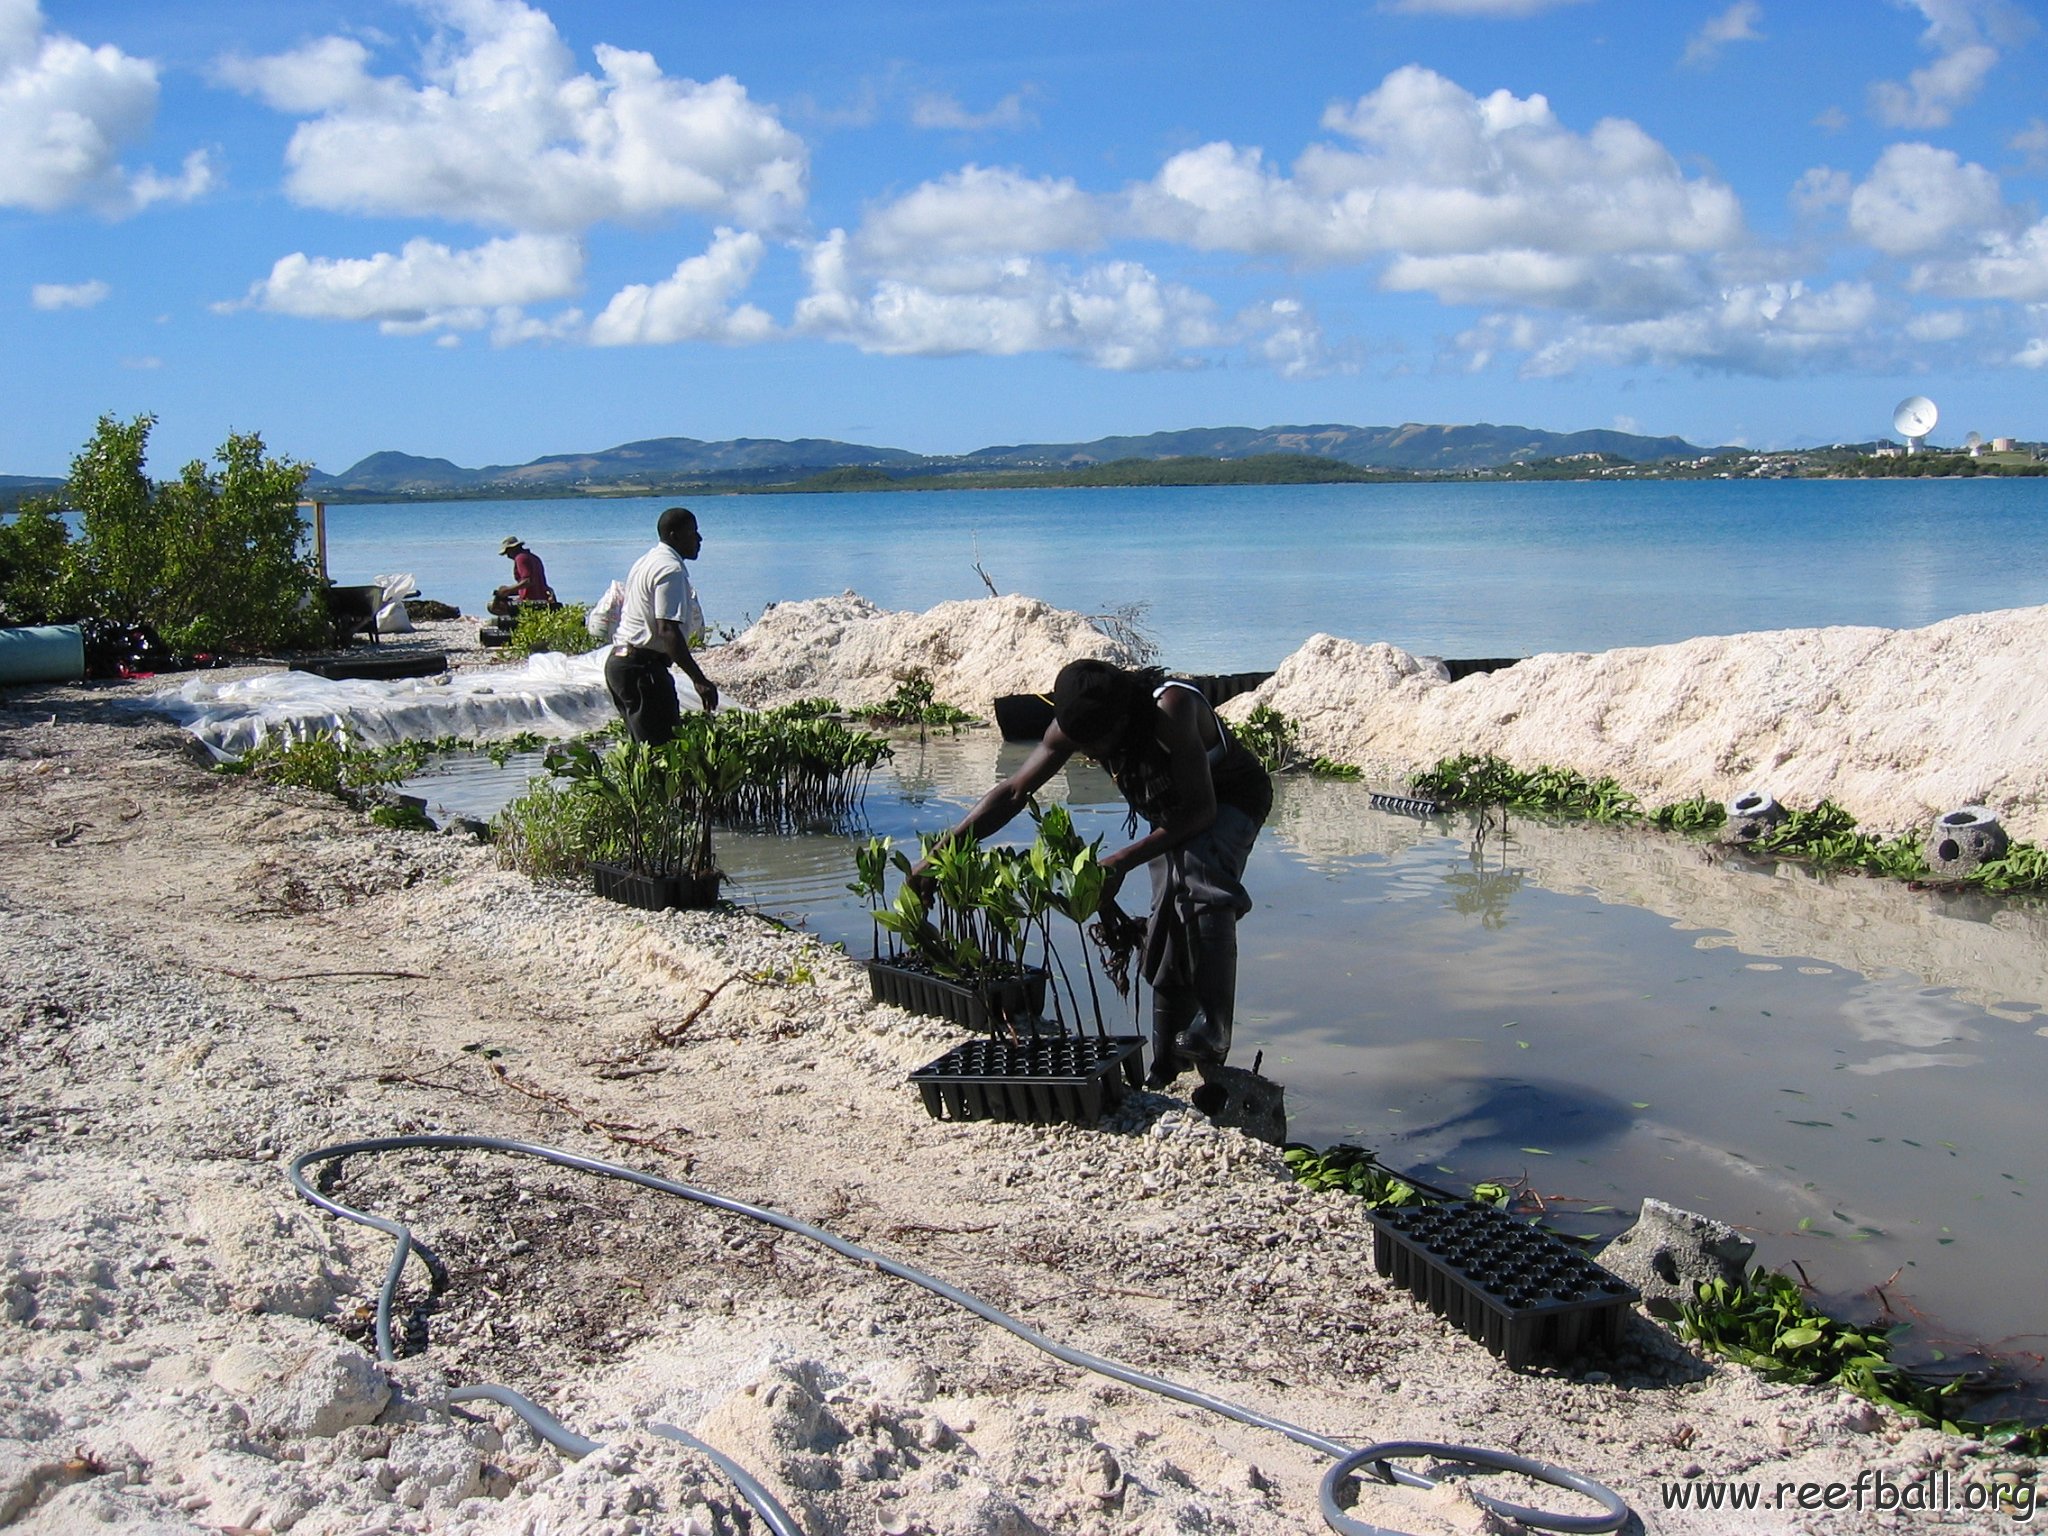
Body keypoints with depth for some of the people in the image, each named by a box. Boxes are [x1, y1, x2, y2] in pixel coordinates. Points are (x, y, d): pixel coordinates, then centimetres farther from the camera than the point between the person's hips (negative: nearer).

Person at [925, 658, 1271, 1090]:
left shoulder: (1170, 709, -40)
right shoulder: (1076, 723, -21)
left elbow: (1201, 809, -36)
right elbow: (1013, 792, -14)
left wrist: (1122, 861, -40)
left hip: (1232, 799, -6)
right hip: (1171, 810, 6)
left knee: (1202, 887, -35)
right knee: (1169, 923, 3)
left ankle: (1213, 1027, -36)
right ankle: (1165, 1069, 12)